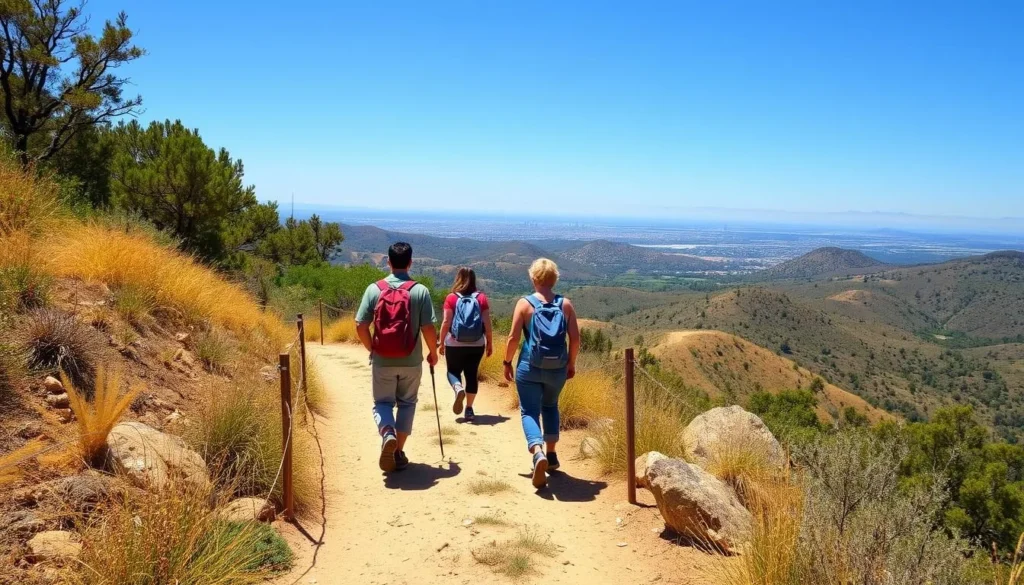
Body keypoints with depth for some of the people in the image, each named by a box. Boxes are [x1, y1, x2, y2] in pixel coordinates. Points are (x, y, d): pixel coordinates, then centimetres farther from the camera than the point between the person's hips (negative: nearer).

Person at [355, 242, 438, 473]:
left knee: (382, 403, 14)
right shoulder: (420, 291, -7)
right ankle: (399, 452, 16)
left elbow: (360, 326, -5)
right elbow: (428, 328, -9)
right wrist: (433, 353, 8)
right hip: (411, 361, 0)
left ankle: (387, 433, -15)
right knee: (407, 404, 16)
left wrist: (372, 349, 12)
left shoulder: (374, 289, -4)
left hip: (382, 361, 0)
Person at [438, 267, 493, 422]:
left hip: (454, 344, -1)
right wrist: (489, 342, 8)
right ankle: (469, 409, 12)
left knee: (453, 371, 15)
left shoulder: (451, 298, -5)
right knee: (472, 374, 11)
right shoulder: (481, 298, -1)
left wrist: (442, 342, 3)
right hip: (476, 345, 2)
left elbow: (446, 322, -7)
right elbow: (487, 323, -2)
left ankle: (458, 389, -16)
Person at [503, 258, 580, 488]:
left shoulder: (525, 303, -6)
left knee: (529, 411, 4)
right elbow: (575, 338, -1)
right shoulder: (565, 304, 0)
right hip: (557, 368, 3)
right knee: (550, 407, 25)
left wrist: (507, 362, 5)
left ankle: (538, 453, -21)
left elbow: (514, 337, -8)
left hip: (529, 367, -3)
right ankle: (551, 455, 28)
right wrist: (571, 363, 13)